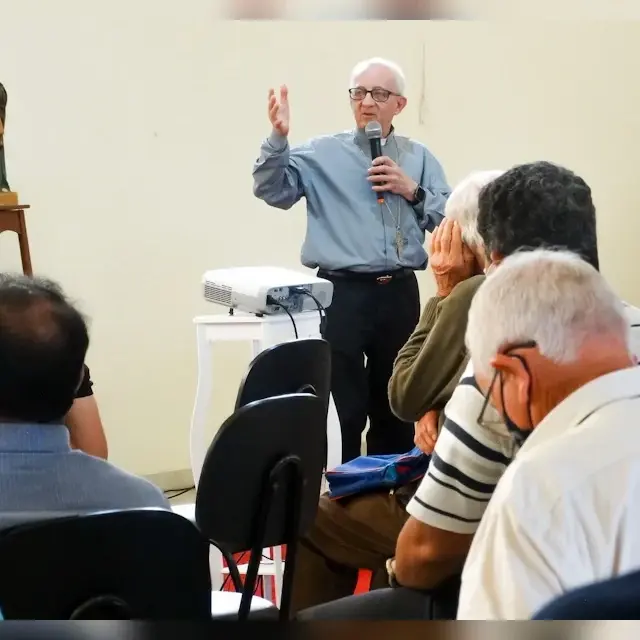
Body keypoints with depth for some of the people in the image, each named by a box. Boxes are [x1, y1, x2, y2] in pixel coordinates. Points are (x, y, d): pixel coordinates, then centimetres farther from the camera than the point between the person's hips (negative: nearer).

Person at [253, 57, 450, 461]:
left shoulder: (419, 158, 12)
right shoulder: (321, 154, 6)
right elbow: (273, 190, -7)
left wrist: (412, 191, -7)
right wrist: (279, 139, -20)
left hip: (400, 295, 3)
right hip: (342, 294, -3)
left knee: (398, 407, 13)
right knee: (342, 409, -5)